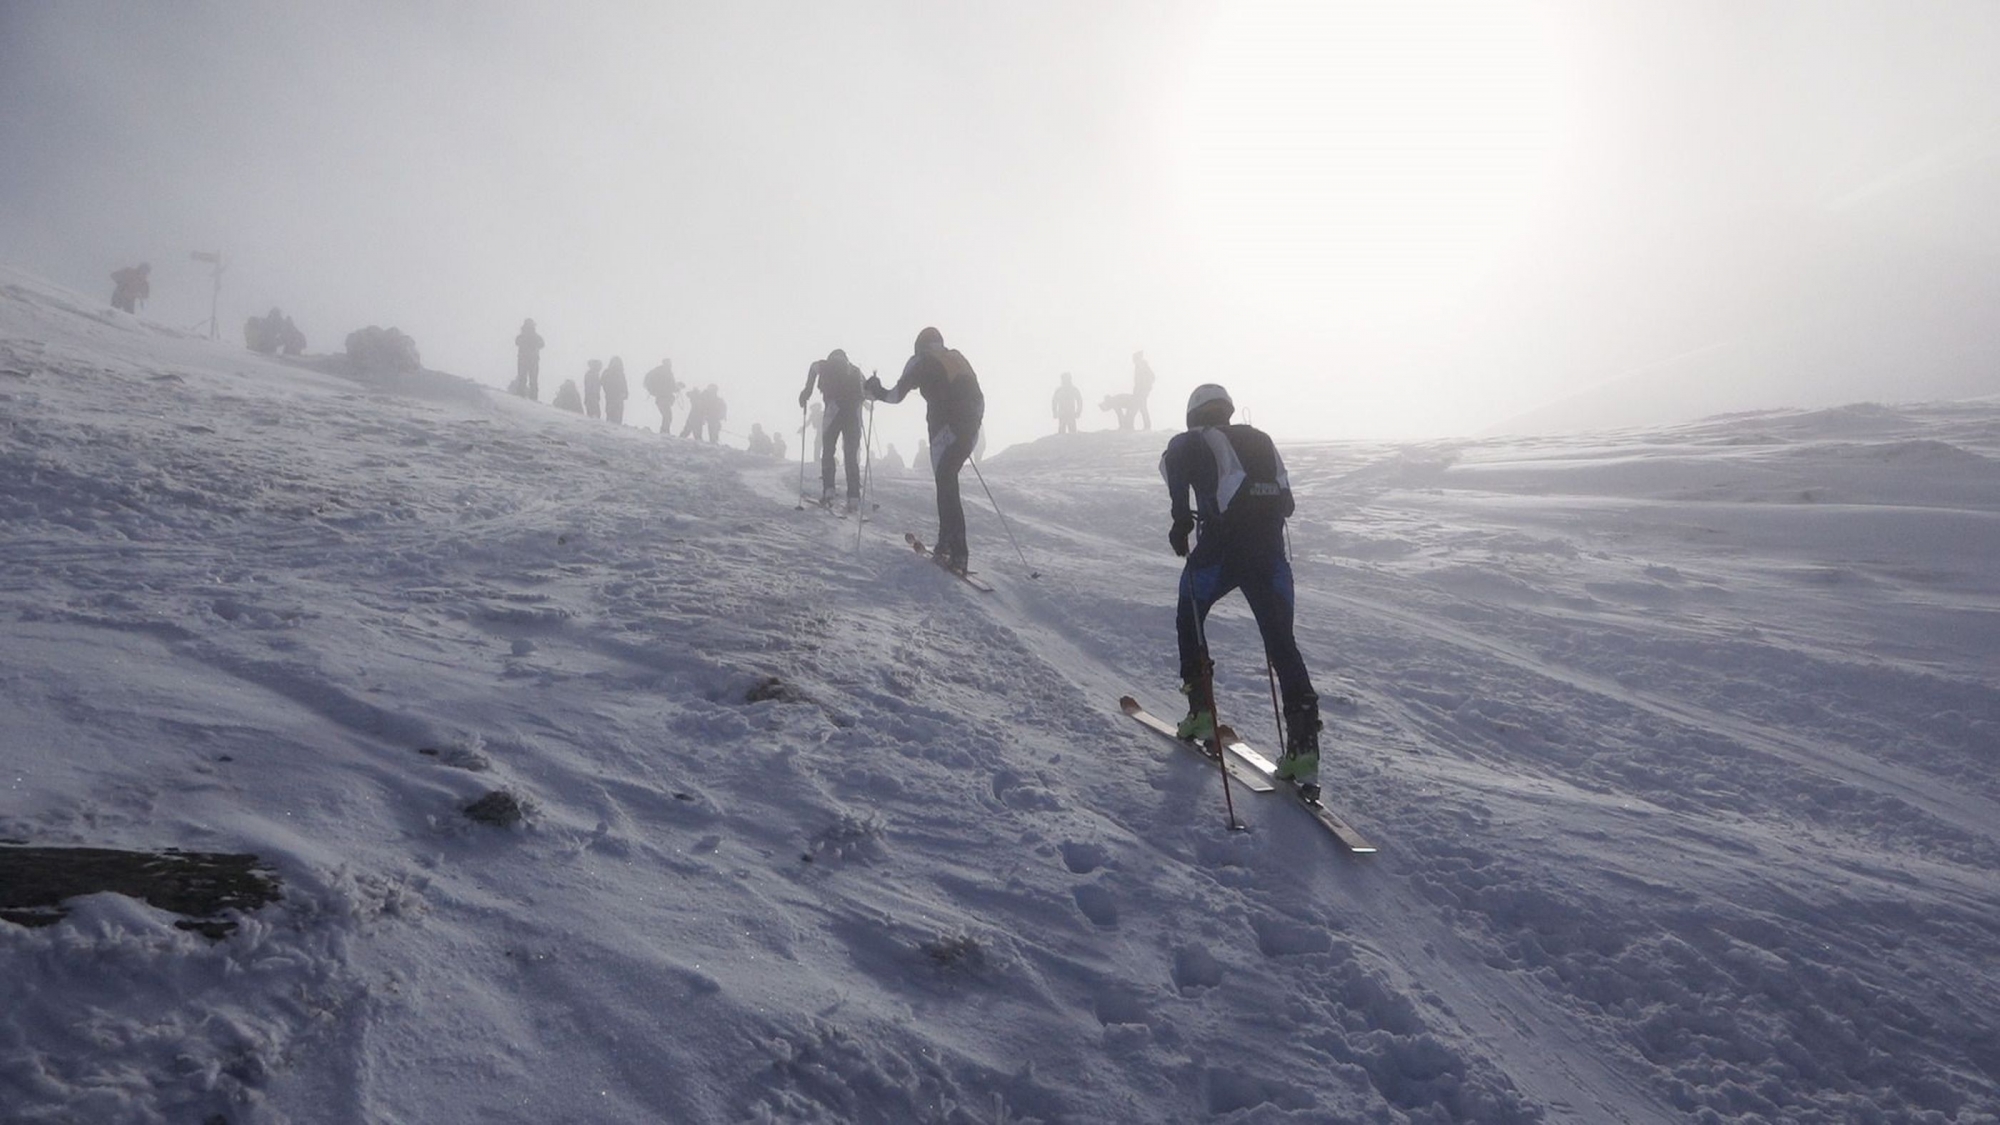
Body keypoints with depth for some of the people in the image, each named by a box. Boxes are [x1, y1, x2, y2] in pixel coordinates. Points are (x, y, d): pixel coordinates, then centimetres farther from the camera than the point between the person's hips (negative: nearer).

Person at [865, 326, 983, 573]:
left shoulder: (923, 362, 4)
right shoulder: (958, 359, 20)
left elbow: (896, 395, 4)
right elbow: (979, 398, 19)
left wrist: (877, 392, 22)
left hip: (945, 431, -6)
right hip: (969, 431, 6)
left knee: (947, 488, -2)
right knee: (948, 482, 18)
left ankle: (958, 553, -10)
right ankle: (946, 543, 18)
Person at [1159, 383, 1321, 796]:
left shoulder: (1195, 441, 9)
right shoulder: (1261, 440, 24)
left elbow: (1173, 459, -16)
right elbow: (1286, 502, 23)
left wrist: (1181, 517, -11)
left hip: (1221, 549, -3)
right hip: (1270, 554, 4)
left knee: (1189, 618, 23)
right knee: (1282, 644, 4)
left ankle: (1201, 712, 19)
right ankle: (1304, 744, -10)